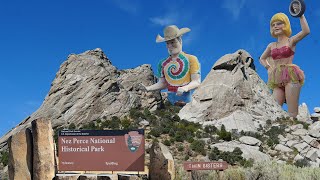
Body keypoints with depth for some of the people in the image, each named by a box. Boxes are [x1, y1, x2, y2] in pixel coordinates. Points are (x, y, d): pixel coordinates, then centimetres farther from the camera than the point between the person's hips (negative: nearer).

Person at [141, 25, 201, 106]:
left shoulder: (191, 59, 3)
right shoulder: (163, 63, 16)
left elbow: (196, 82, -2)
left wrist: (185, 88, -21)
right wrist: (149, 88, 0)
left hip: (188, 98, -3)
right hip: (171, 100, 3)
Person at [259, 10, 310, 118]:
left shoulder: (291, 41, 6)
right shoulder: (271, 46, 19)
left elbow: (306, 31, -14)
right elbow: (262, 59, 33)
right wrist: (268, 67, 14)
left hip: (291, 76, -5)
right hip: (277, 80, 5)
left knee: (292, 112, -14)